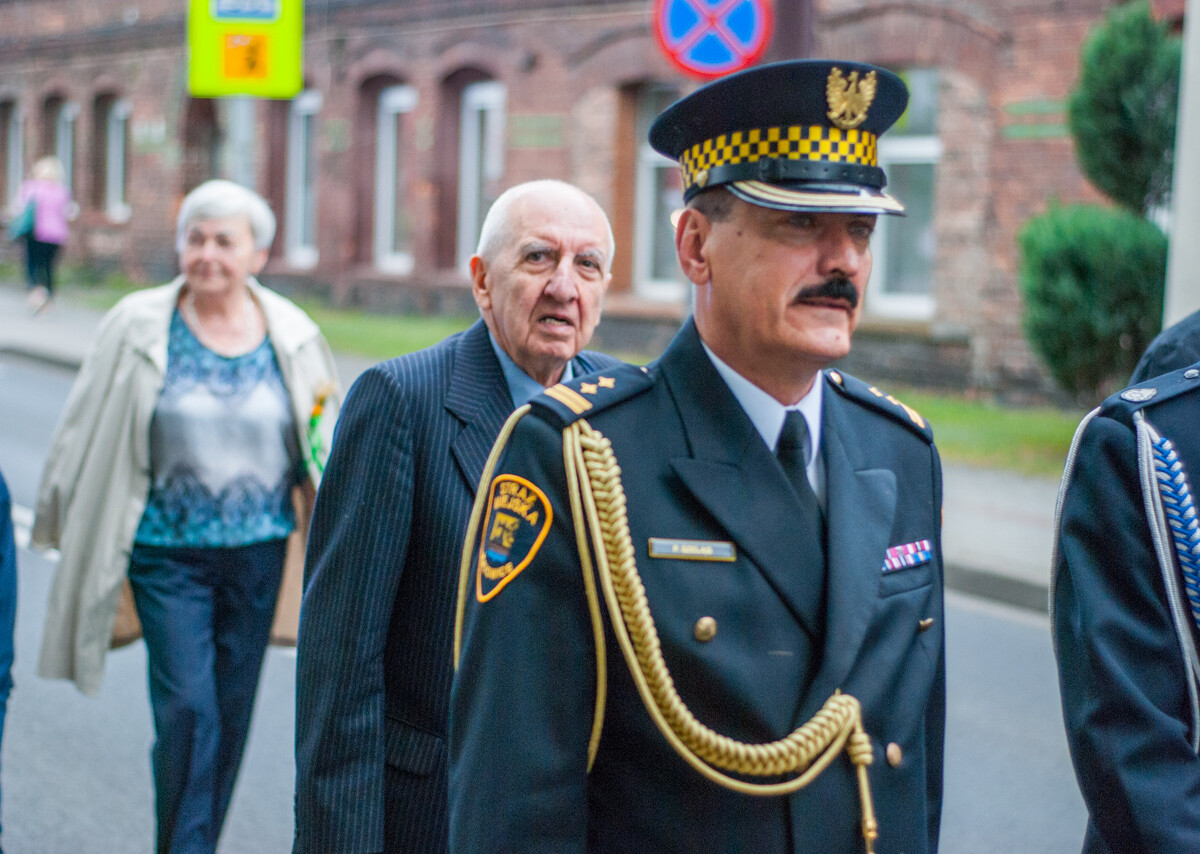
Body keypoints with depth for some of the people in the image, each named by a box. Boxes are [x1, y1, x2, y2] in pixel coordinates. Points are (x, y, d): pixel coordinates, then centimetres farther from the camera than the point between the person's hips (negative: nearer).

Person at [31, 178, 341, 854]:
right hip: (167, 551, -2)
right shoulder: (139, 327, -5)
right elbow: (87, 432, 4)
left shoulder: (292, 335, 1)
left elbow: (323, 447, 11)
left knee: (232, 709, 10)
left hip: (258, 551, 2)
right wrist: (65, 524, 9)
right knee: (187, 707, -8)